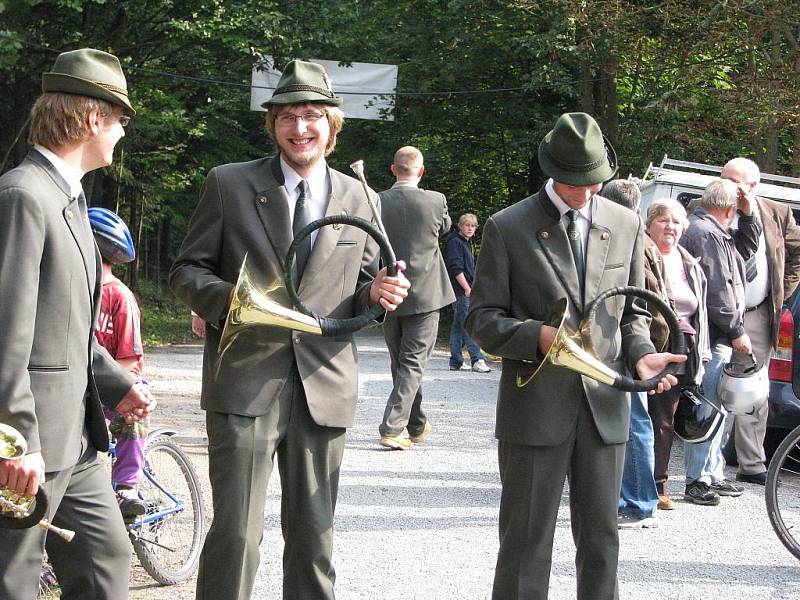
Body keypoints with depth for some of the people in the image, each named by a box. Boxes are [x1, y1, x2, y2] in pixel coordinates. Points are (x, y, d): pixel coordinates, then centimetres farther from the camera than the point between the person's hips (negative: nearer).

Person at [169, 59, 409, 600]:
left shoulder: (356, 198, 12)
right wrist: (227, 297, -17)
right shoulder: (229, 184, 3)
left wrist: (377, 292, -6)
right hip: (246, 386, -3)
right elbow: (187, 271, 4)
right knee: (237, 532, -5)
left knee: (314, 534, 12)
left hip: (325, 388, 3)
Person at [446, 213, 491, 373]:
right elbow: (456, 268, -17)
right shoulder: (455, 242, -9)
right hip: (461, 291, -10)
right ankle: (478, 360, -16)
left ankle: (456, 362, 14)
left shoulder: (467, 243, 21)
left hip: (467, 291, 10)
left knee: (458, 326, 11)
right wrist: (467, 288, -19)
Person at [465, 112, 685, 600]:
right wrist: (537, 336, -19)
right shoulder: (507, 228, -2)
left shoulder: (627, 225, 9)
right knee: (527, 539, 4)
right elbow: (482, 319, -2)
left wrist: (640, 354, -4)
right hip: (536, 407, -3)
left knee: (601, 534, 12)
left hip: (606, 405, 3)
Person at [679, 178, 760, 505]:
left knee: (715, 408, 16)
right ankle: (698, 480, -5)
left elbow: (746, 248, 31)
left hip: (718, 337, 11)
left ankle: (714, 475, 24)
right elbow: (717, 290, -20)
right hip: (711, 337, -11)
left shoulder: (714, 233, 19)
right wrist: (736, 330, -16)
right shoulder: (705, 234, -15)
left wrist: (748, 215, 17)